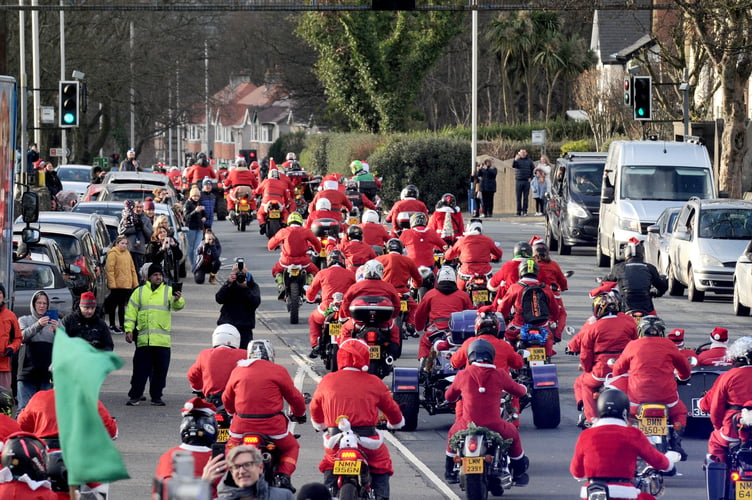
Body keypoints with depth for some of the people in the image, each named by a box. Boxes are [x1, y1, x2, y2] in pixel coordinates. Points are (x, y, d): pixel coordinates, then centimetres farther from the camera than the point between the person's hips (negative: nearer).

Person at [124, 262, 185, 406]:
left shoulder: (169, 291, 9)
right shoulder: (139, 292, 11)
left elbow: (177, 306, -8)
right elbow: (131, 312, 10)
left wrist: (178, 300, -31)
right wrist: (129, 330, 0)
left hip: (162, 340, 0)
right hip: (143, 339, 0)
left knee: (160, 369, 3)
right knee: (140, 368, 0)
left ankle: (156, 397, 13)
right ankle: (135, 396, 7)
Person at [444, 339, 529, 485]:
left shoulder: (463, 375, 0)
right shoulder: (499, 374, -1)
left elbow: (449, 396, 18)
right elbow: (519, 391, 14)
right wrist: (523, 388, 40)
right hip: (494, 426, -1)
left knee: (453, 433, 36)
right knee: (513, 434, 33)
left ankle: (450, 472, 43)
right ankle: (519, 474, 41)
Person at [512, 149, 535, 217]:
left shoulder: (529, 161, 9)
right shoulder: (518, 160, 5)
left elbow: (533, 169, 14)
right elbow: (513, 166, -13)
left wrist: (531, 178, 2)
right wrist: (515, 160, -31)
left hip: (526, 181, 1)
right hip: (518, 181, -1)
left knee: (526, 197, 1)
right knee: (518, 197, -1)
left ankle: (525, 211, 5)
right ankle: (518, 211, 2)